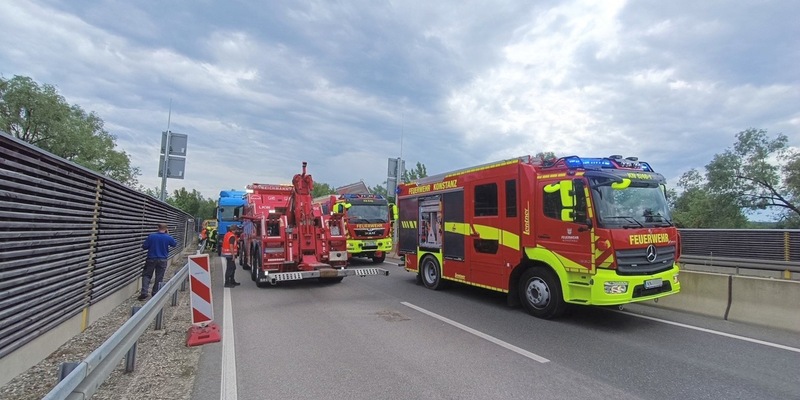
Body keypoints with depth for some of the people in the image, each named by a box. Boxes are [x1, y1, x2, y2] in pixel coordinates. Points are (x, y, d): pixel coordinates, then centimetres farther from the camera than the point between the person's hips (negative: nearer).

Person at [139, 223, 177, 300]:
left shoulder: (151, 236, -10)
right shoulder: (168, 238, -8)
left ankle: (144, 292, 1)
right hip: (162, 260, 0)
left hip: (151, 259, 0)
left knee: (146, 275, 12)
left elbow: (144, 247, -4)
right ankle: (155, 293, 14)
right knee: (159, 277, 10)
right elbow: (175, 244, 12)